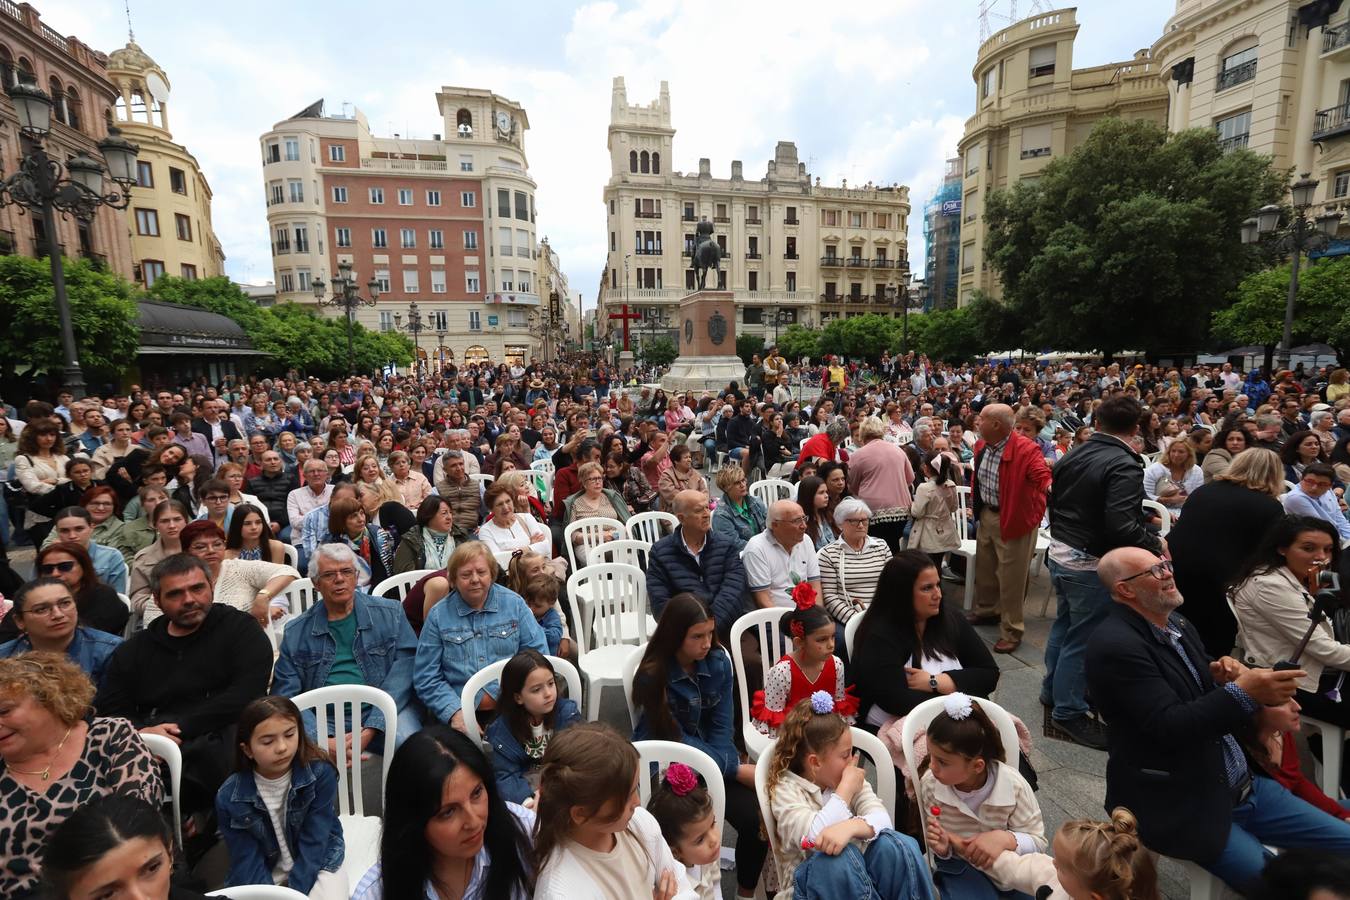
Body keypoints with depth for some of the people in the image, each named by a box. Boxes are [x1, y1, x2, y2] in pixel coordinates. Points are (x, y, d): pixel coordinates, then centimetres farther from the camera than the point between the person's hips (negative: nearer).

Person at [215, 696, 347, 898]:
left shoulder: (320, 774, -21)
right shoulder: (229, 798, -15)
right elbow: (247, 861, -12)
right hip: (264, 871, 1)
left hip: (317, 862, -1)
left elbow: (313, 844, -17)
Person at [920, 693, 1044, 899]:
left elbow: (1038, 841, -10)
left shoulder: (1013, 785, -22)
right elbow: (939, 847, -4)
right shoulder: (930, 784, -20)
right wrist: (942, 848, -28)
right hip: (959, 865, -2)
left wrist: (1005, 839, -30)